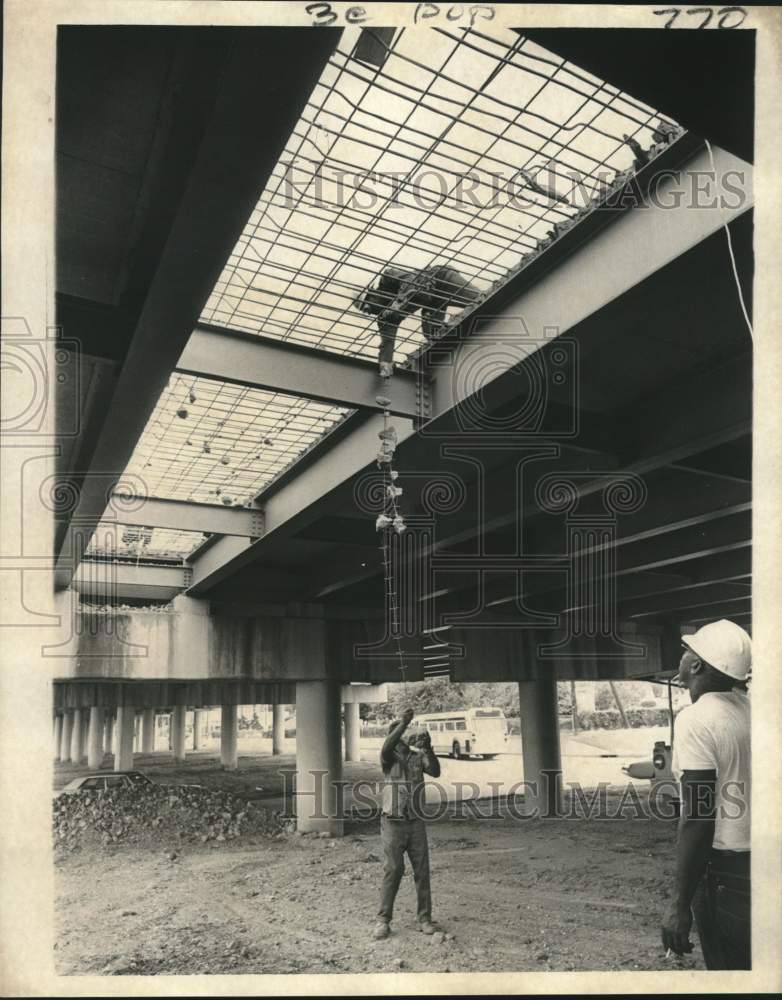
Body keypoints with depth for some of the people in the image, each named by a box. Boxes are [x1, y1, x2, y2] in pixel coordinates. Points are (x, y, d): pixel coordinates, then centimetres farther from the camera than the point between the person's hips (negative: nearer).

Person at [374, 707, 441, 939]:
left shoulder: (419, 757, 5)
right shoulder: (390, 758, -3)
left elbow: (435, 771, -13)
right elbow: (387, 748, -27)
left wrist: (427, 748, -28)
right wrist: (403, 723, -38)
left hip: (416, 824, 3)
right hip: (393, 824, -3)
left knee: (422, 871, 4)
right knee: (393, 871, -2)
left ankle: (424, 918, 15)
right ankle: (383, 920, 10)